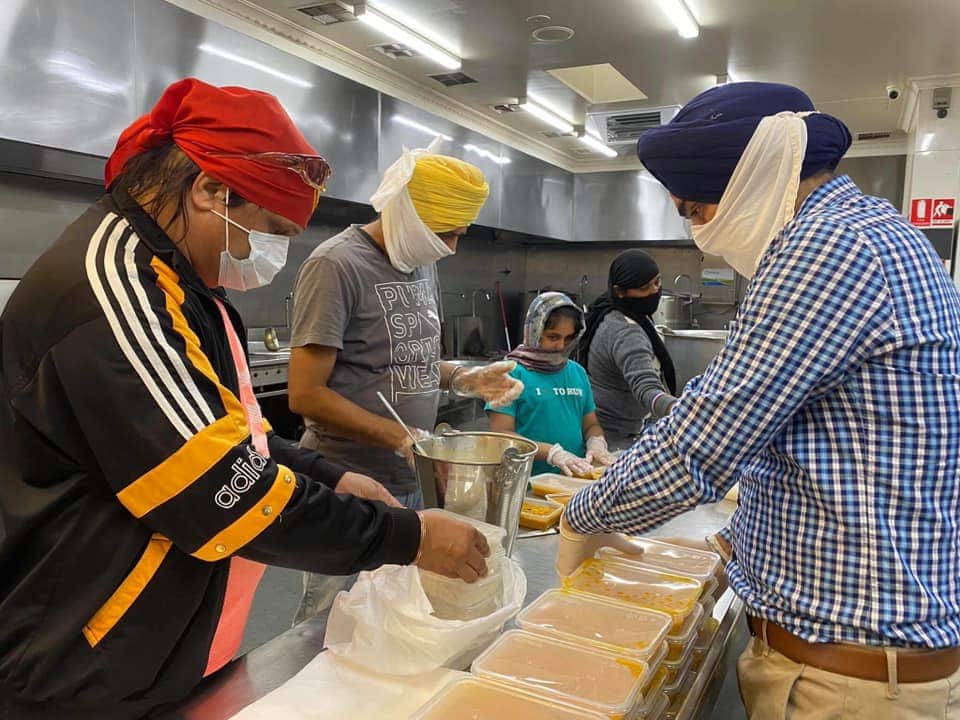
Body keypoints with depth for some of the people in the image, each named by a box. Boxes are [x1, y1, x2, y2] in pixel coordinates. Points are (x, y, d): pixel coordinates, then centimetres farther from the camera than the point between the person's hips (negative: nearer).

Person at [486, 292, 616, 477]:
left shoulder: (578, 372, 14)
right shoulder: (512, 373, -3)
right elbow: (501, 434, -8)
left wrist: (596, 442, 0)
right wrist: (552, 452, -16)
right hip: (528, 483, -5)